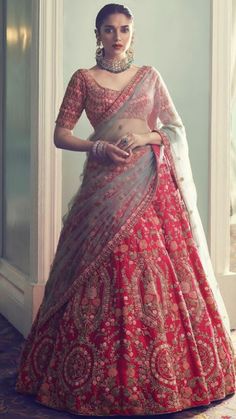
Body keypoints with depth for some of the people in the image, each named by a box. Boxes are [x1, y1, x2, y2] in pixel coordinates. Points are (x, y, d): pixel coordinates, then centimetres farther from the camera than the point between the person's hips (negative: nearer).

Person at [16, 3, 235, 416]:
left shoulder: (149, 76, 13)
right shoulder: (83, 79, 8)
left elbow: (176, 127, 11)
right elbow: (60, 134, 4)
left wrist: (147, 136, -8)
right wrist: (97, 146, -12)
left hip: (150, 182, 2)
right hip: (106, 184, -1)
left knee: (161, 266, -2)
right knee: (102, 268, -5)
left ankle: (158, 374, 11)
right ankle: (98, 377, 7)